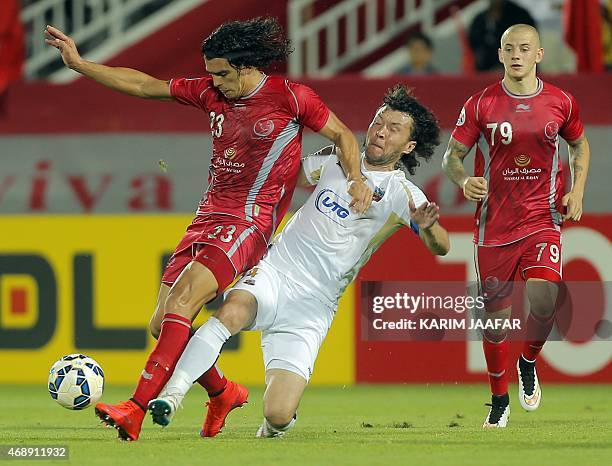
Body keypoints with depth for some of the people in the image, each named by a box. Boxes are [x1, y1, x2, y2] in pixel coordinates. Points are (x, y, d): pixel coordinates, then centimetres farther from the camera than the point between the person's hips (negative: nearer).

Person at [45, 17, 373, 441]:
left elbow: (342, 135, 4)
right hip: (208, 216, 7)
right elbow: (144, 86, 13)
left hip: (249, 221, -7)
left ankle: (136, 410, -31)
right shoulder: (211, 93, 9)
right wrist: (78, 63, 9)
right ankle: (223, 394, 26)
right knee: (163, 324, 1)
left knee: (182, 299, -25)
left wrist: (356, 180, -13)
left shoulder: (290, 98, -6)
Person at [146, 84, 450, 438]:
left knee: (278, 416, -14)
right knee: (232, 312, -35)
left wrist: (427, 227, -33)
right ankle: (171, 396, -35)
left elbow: (441, 247, -11)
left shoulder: (402, 193, 1)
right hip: (271, 275, 2)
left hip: (313, 305, -2)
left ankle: (276, 422, 23)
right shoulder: (336, 160, 13)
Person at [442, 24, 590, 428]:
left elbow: (580, 144, 20)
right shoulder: (481, 104, -3)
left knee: (543, 301, -24)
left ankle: (529, 363, 8)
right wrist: (464, 180, -19)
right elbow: (452, 155, 2)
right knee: (496, 317, 5)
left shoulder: (562, 103, 2)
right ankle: (499, 401, 26)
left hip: (543, 221, 0)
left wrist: (577, 190, 6)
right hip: (494, 225, 0)